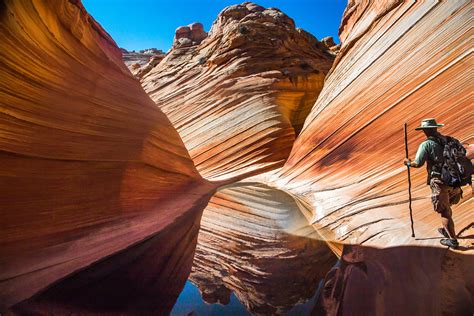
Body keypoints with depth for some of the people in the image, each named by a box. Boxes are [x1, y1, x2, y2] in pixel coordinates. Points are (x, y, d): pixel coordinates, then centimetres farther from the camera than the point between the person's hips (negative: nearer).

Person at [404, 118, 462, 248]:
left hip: (440, 182, -6)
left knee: (444, 212, 4)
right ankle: (446, 230, 41)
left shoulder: (426, 144, -11)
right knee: (447, 206, 26)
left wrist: (408, 163, 6)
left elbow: (418, 164, -14)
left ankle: (452, 240, 7)